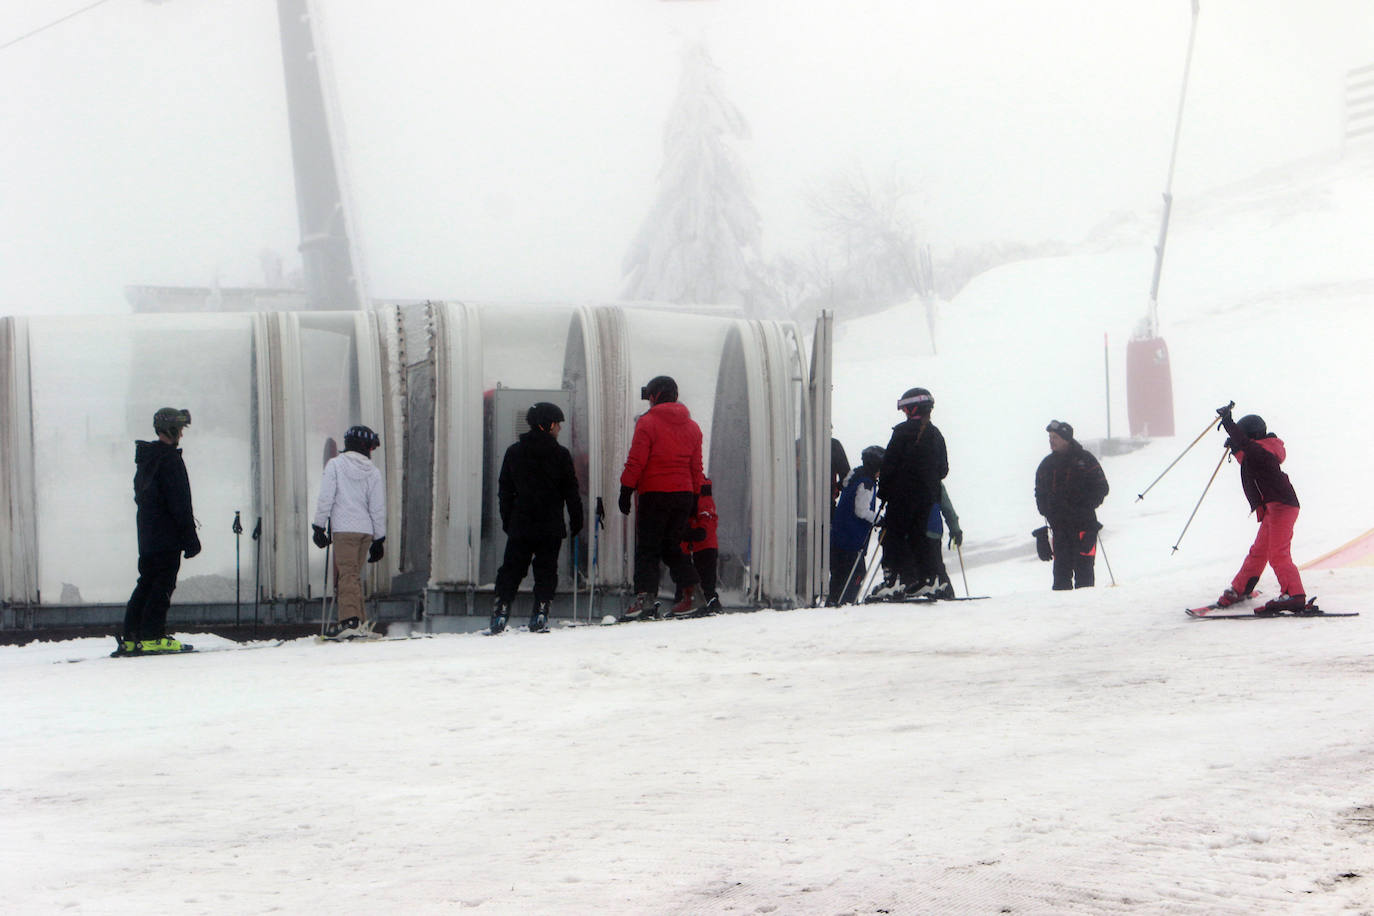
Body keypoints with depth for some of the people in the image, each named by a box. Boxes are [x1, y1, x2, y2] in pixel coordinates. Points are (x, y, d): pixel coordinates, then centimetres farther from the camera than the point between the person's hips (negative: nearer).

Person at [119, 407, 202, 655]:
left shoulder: (145, 457, 17)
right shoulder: (169, 458, -12)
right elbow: (179, 502, -16)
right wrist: (190, 536, -14)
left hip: (147, 535, 9)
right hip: (167, 536, -9)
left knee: (147, 583, 11)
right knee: (163, 583, -8)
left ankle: (130, 638, 9)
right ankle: (152, 637, -12)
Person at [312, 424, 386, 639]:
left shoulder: (335, 464, 0)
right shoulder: (373, 472, 8)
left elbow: (325, 498, -6)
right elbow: (378, 508, 8)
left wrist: (319, 526, 0)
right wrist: (379, 539, 13)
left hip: (344, 529, -4)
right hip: (366, 530, 4)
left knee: (346, 575, -9)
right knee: (354, 575, 13)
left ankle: (350, 621, -23)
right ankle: (360, 623, 12)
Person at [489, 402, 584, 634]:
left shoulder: (513, 452, 5)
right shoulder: (560, 455, -4)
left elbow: (504, 490, 9)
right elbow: (571, 492, -1)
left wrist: (507, 520, 16)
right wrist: (576, 521, 8)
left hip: (519, 526, 2)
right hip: (550, 527, -2)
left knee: (510, 572, 6)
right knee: (545, 572, 5)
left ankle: (499, 615, -2)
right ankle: (540, 617, -3)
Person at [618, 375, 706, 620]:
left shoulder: (647, 422, -6)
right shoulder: (692, 426, 13)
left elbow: (636, 461, -10)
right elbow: (696, 467, 16)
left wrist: (626, 490, -6)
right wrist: (694, 497, 21)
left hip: (655, 494, -6)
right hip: (684, 495, 6)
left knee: (647, 547, -4)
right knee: (672, 545, 15)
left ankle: (645, 595, -18)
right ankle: (690, 594, 6)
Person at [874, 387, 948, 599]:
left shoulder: (903, 431, -8)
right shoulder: (936, 435, 10)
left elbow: (889, 464, -9)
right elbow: (943, 469, 12)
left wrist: (883, 492, -2)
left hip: (903, 495, -6)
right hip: (928, 498, 6)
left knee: (894, 535, -3)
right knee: (920, 536, 10)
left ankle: (894, 580, -13)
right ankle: (926, 582, 6)